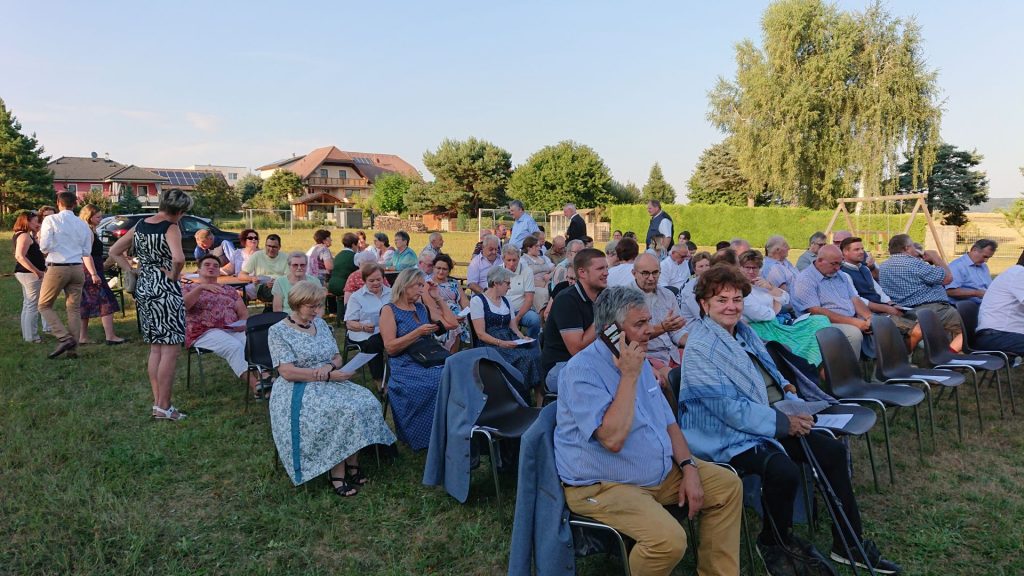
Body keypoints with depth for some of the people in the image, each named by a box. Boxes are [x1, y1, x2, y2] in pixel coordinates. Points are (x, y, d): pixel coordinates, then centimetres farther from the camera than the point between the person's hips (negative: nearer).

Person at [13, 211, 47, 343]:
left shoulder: (24, 235, 14)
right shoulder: (24, 236, -16)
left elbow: (36, 248, 17)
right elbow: (20, 256, -27)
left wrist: (35, 234, 11)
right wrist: (37, 271, -27)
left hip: (25, 273, 11)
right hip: (30, 274, -11)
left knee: (27, 304, 17)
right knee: (33, 306, -7)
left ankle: (26, 333, 25)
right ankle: (31, 336, -4)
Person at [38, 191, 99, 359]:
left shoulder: (51, 220, -6)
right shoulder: (83, 225, 8)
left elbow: (44, 247, -12)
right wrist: (93, 273, 21)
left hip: (56, 268, -4)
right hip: (77, 269, 4)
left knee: (44, 305, 9)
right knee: (74, 308, 8)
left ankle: (65, 338, -9)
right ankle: (72, 349, 8)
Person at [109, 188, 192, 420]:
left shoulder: (140, 225, 9)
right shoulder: (171, 228, -13)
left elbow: (114, 251, 17)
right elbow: (178, 258, -31)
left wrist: (133, 271, 11)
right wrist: (173, 275, -13)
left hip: (143, 289, 8)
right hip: (165, 291, -8)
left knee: (155, 349, 15)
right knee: (170, 350, -1)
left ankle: (158, 402, 21)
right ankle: (163, 407, 2)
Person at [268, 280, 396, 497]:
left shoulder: (320, 323, 12)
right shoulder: (278, 331, -7)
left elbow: (337, 357, 16)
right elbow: (287, 372, -16)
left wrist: (330, 366, -10)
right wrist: (327, 375, -21)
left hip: (329, 383, 6)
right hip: (298, 390, -6)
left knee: (365, 401, -21)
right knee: (343, 411, -31)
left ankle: (352, 465, -12)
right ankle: (337, 474, -20)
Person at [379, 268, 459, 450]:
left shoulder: (422, 308, 20)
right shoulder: (389, 310, 3)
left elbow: (452, 323, 18)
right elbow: (390, 347, -7)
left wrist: (438, 299, 17)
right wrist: (418, 332, -14)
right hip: (406, 367, -5)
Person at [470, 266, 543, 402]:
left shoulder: (506, 302, 21)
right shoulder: (478, 300, 0)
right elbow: (481, 334, -7)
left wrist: (523, 338, -4)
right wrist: (501, 343, -20)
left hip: (510, 342, 6)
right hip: (490, 345, -6)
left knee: (535, 354, -23)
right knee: (524, 357, -30)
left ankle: (541, 401, -27)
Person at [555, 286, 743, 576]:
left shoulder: (638, 361, 8)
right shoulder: (582, 371, -21)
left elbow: (668, 422, 14)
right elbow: (613, 439, -32)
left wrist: (689, 468, 0)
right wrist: (629, 376, -26)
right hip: (603, 486, -9)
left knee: (728, 485, 5)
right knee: (669, 538, -30)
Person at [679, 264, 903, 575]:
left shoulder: (743, 331, 12)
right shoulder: (699, 348, -18)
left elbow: (767, 372, 26)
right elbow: (728, 408, -24)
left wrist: (784, 386, 3)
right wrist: (783, 422, -22)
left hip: (772, 424, 10)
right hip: (729, 437, -10)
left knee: (833, 450, 4)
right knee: (784, 470, -32)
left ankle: (848, 543, 19)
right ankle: (773, 543, -1)